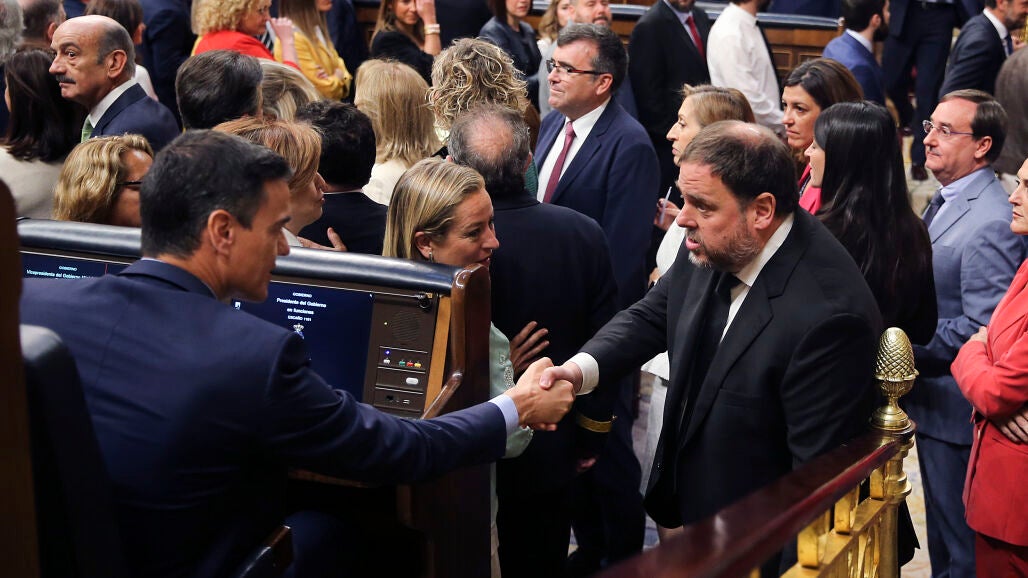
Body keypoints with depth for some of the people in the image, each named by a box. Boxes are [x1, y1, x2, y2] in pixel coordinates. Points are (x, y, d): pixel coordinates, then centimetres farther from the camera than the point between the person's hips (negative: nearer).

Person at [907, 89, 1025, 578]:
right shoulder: (943, 203, 11)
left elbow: (983, 330, -25)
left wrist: (911, 350, -18)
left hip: (955, 408, -10)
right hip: (931, 400, 10)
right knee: (942, 538, 22)